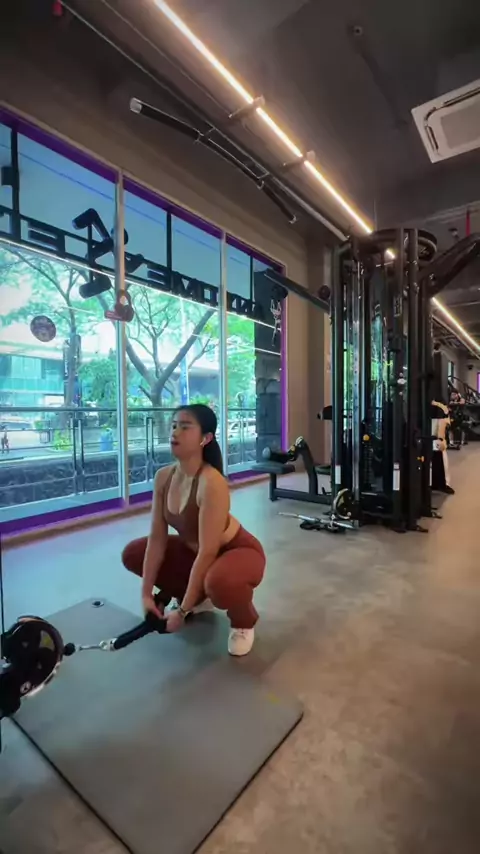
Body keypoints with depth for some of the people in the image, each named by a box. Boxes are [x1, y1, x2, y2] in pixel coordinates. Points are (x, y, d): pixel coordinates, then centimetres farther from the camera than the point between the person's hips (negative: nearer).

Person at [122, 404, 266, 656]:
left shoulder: (211, 483, -35)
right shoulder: (163, 477, -13)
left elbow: (207, 553, -31)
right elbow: (157, 539, -7)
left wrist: (182, 611, -23)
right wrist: (147, 593, -7)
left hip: (238, 551, -7)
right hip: (193, 550, 7)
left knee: (220, 583, -40)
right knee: (132, 555, 3)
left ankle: (244, 621, -1)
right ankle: (198, 597, 19)